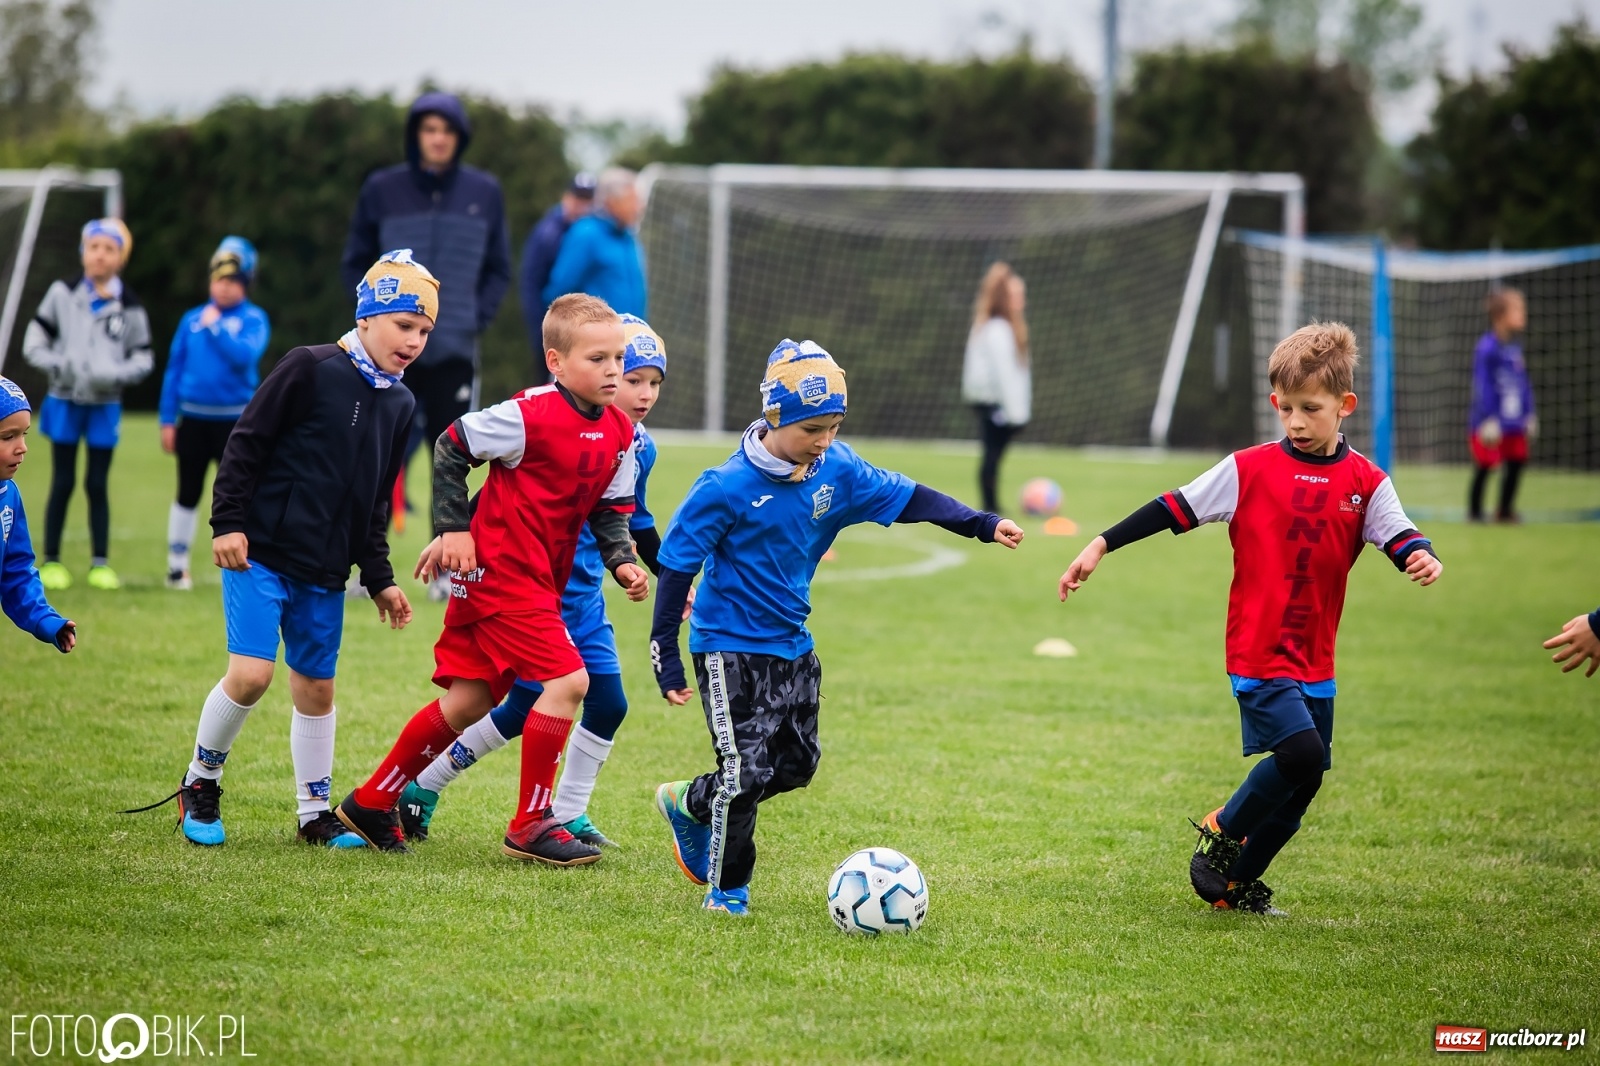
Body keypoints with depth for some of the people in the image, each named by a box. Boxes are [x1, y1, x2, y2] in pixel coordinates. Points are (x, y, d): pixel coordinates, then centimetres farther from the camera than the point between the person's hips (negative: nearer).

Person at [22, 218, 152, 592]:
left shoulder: (129, 307, -2)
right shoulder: (63, 294, -2)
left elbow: (143, 358, 2)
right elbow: (34, 340, 0)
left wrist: (117, 374, -16)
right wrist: (56, 364, -17)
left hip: (105, 406, 0)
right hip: (64, 402, 0)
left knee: (97, 484, 6)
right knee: (62, 483, 5)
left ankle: (100, 562, 14)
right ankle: (51, 561, 12)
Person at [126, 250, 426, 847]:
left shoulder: (399, 405, 10)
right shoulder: (311, 369, -11)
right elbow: (246, 444, -9)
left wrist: (380, 579, 16)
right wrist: (228, 522, -14)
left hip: (325, 572, 6)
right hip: (260, 551, -6)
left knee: (316, 685, 9)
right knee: (251, 673, -15)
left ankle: (315, 813, 20)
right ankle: (201, 781, 8)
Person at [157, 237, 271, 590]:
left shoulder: (253, 319, -2)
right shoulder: (192, 319, 7)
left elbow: (245, 356, -20)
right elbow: (174, 369, 9)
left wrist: (216, 327, -15)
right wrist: (168, 421, 6)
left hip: (235, 421, -3)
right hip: (193, 420, 3)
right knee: (187, 494, 9)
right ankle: (177, 566, 18)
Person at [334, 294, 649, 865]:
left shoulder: (620, 435, 5)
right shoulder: (531, 415, -17)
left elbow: (610, 511, 13)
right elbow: (451, 448, -10)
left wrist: (622, 561, -5)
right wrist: (453, 528, -13)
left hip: (541, 582, 9)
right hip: (499, 571, -8)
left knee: (468, 700, 12)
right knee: (567, 679, -16)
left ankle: (371, 802, 24)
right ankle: (531, 824, -6)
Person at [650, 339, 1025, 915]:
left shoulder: (836, 470, -4)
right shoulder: (726, 488, -20)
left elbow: (907, 498, 4)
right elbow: (677, 566, -15)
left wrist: (983, 524, -6)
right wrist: (666, 657, -15)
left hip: (792, 646, 7)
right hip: (729, 647, -7)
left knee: (796, 765, 13)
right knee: (747, 769, -8)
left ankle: (689, 804, 36)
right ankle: (726, 890, 10)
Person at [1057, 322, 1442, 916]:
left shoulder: (1364, 482, 3)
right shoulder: (1250, 470, -4)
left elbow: (1396, 534, -7)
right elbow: (1175, 510, -1)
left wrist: (1421, 556, -31)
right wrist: (1101, 546, -4)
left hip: (1315, 661, 4)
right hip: (1258, 651, -4)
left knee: (1302, 783, 7)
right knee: (1301, 755, -20)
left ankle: (1236, 883, 24)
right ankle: (1222, 830, 4)